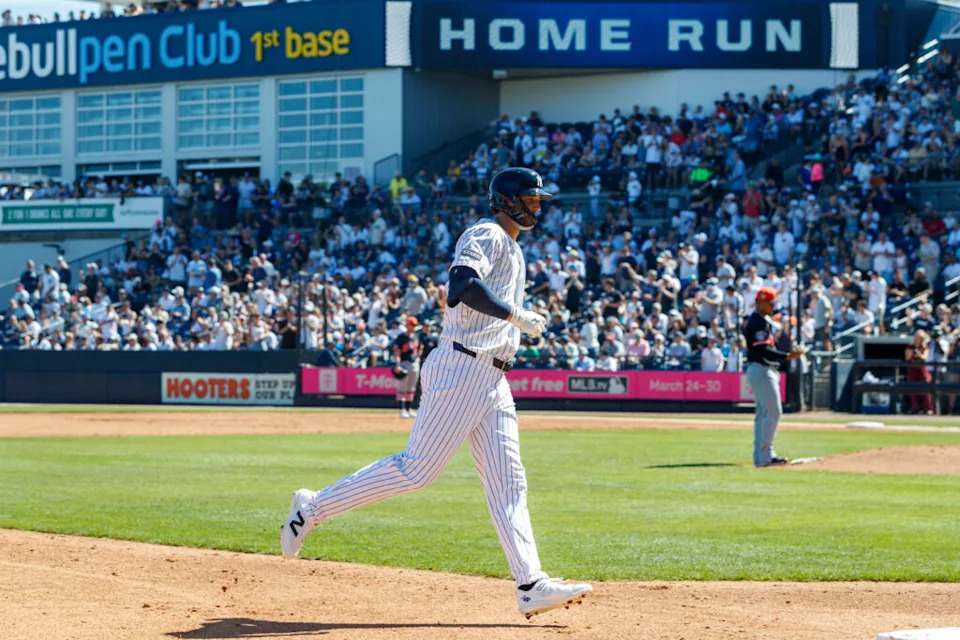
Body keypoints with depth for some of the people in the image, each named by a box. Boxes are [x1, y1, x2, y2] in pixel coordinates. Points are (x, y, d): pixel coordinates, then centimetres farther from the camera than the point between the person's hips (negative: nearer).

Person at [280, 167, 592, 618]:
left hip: (492, 379, 10)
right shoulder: (485, 235, -7)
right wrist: (516, 316, -22)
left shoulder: (512, 250, 23)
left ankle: (530, 585, -6)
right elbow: (463, 285, -25)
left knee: (508, 482, 0)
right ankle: (314, 507, 3)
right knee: (416, 468, -9)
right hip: (461, 369, -10)